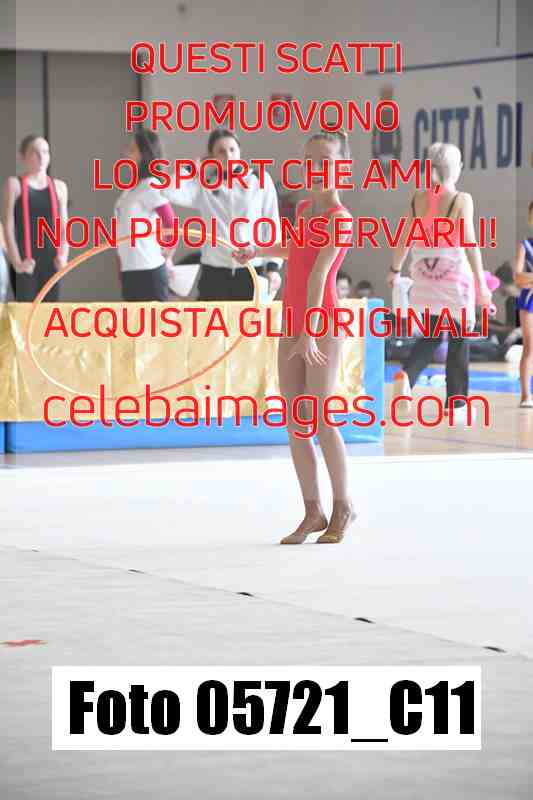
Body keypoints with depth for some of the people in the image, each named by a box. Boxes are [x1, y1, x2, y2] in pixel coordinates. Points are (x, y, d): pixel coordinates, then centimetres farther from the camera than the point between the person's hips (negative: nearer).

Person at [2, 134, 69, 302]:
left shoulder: (59, 187, 14)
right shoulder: (14, 185, 2)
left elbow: (64, 228, 13)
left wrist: (63, 255, -5)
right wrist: (16, 261, -15)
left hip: (51, 263, 4)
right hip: (24, 264, -4)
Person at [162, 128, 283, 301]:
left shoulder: (260, 180, 5)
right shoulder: (203, 186, 5)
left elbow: (273, 225, 5)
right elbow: (169, 191, -9)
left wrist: (273, 267, -1)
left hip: (251, 272, 0)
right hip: (214, 274, 0)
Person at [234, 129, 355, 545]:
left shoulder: (339, 218, -13)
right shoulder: (304, 208, 11)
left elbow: (319, 275, -25)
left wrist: (310, 331, -32)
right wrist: (257, 251, 22)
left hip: (323, 326, -8)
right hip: (291, 322, 8)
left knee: (320, 419, -7)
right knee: (294, 422, 6)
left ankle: (343, 506, 8)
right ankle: (313, 512, 13)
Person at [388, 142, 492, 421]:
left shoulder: (418, 199, 3)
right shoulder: (461, 200, -10)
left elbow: (404, 238, 9)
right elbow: (470, 243, -14)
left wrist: (395, 269, 24)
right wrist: (481, 284, -12)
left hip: (425, 274, 4)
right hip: (455, 273, -4)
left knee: (431, 336, 16)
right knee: (459, 340, 9)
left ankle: (406, 375, -12)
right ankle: (456, 403, 13)